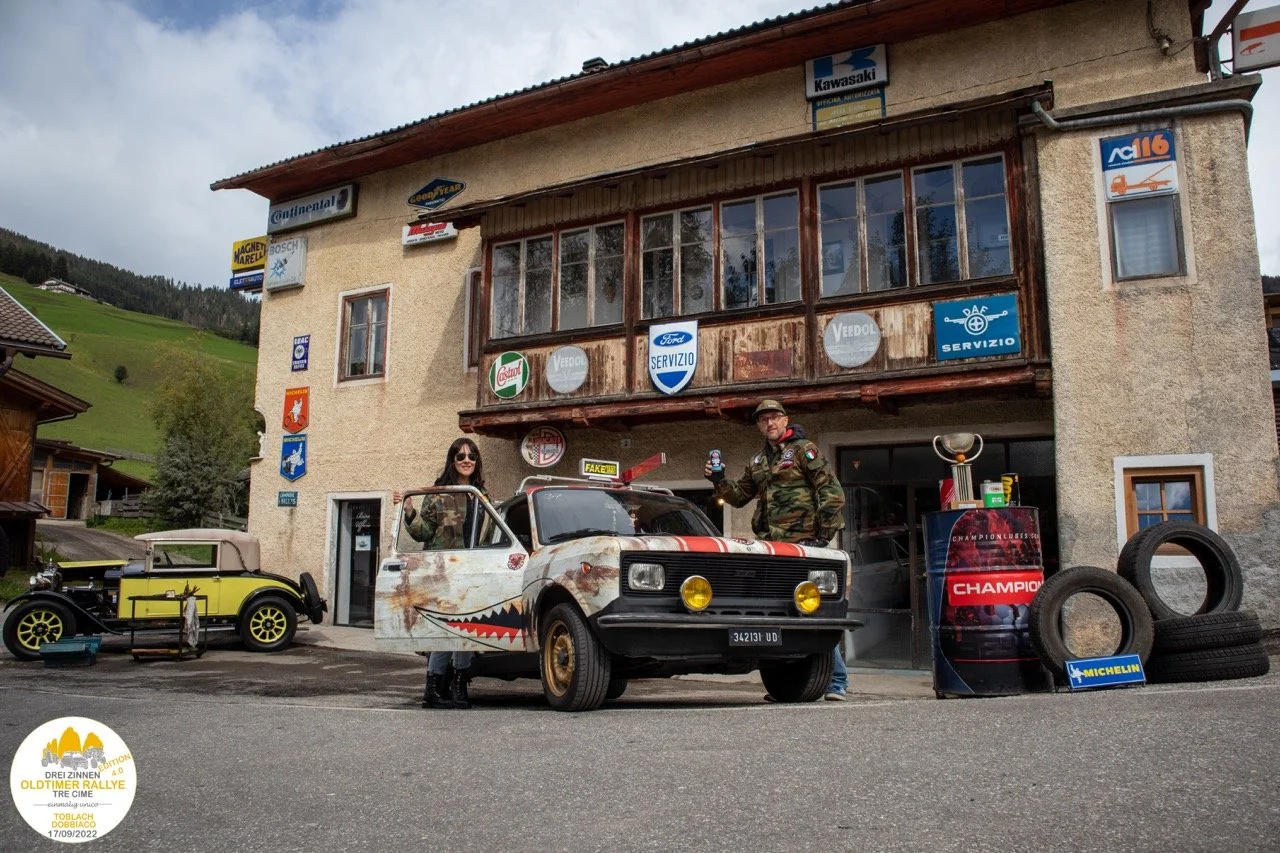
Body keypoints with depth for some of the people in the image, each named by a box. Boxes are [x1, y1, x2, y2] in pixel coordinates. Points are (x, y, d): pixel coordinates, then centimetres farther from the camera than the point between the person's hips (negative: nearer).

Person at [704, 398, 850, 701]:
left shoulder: (804, 449, 0)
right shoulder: (758, 462, 21)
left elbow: (832, 492, -5)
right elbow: (738, 496, 27)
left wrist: (824, 535, -10)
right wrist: (718, 480, 8)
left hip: (804, 544, -7)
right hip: (771, 548, 7)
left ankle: (837, 683, 1)